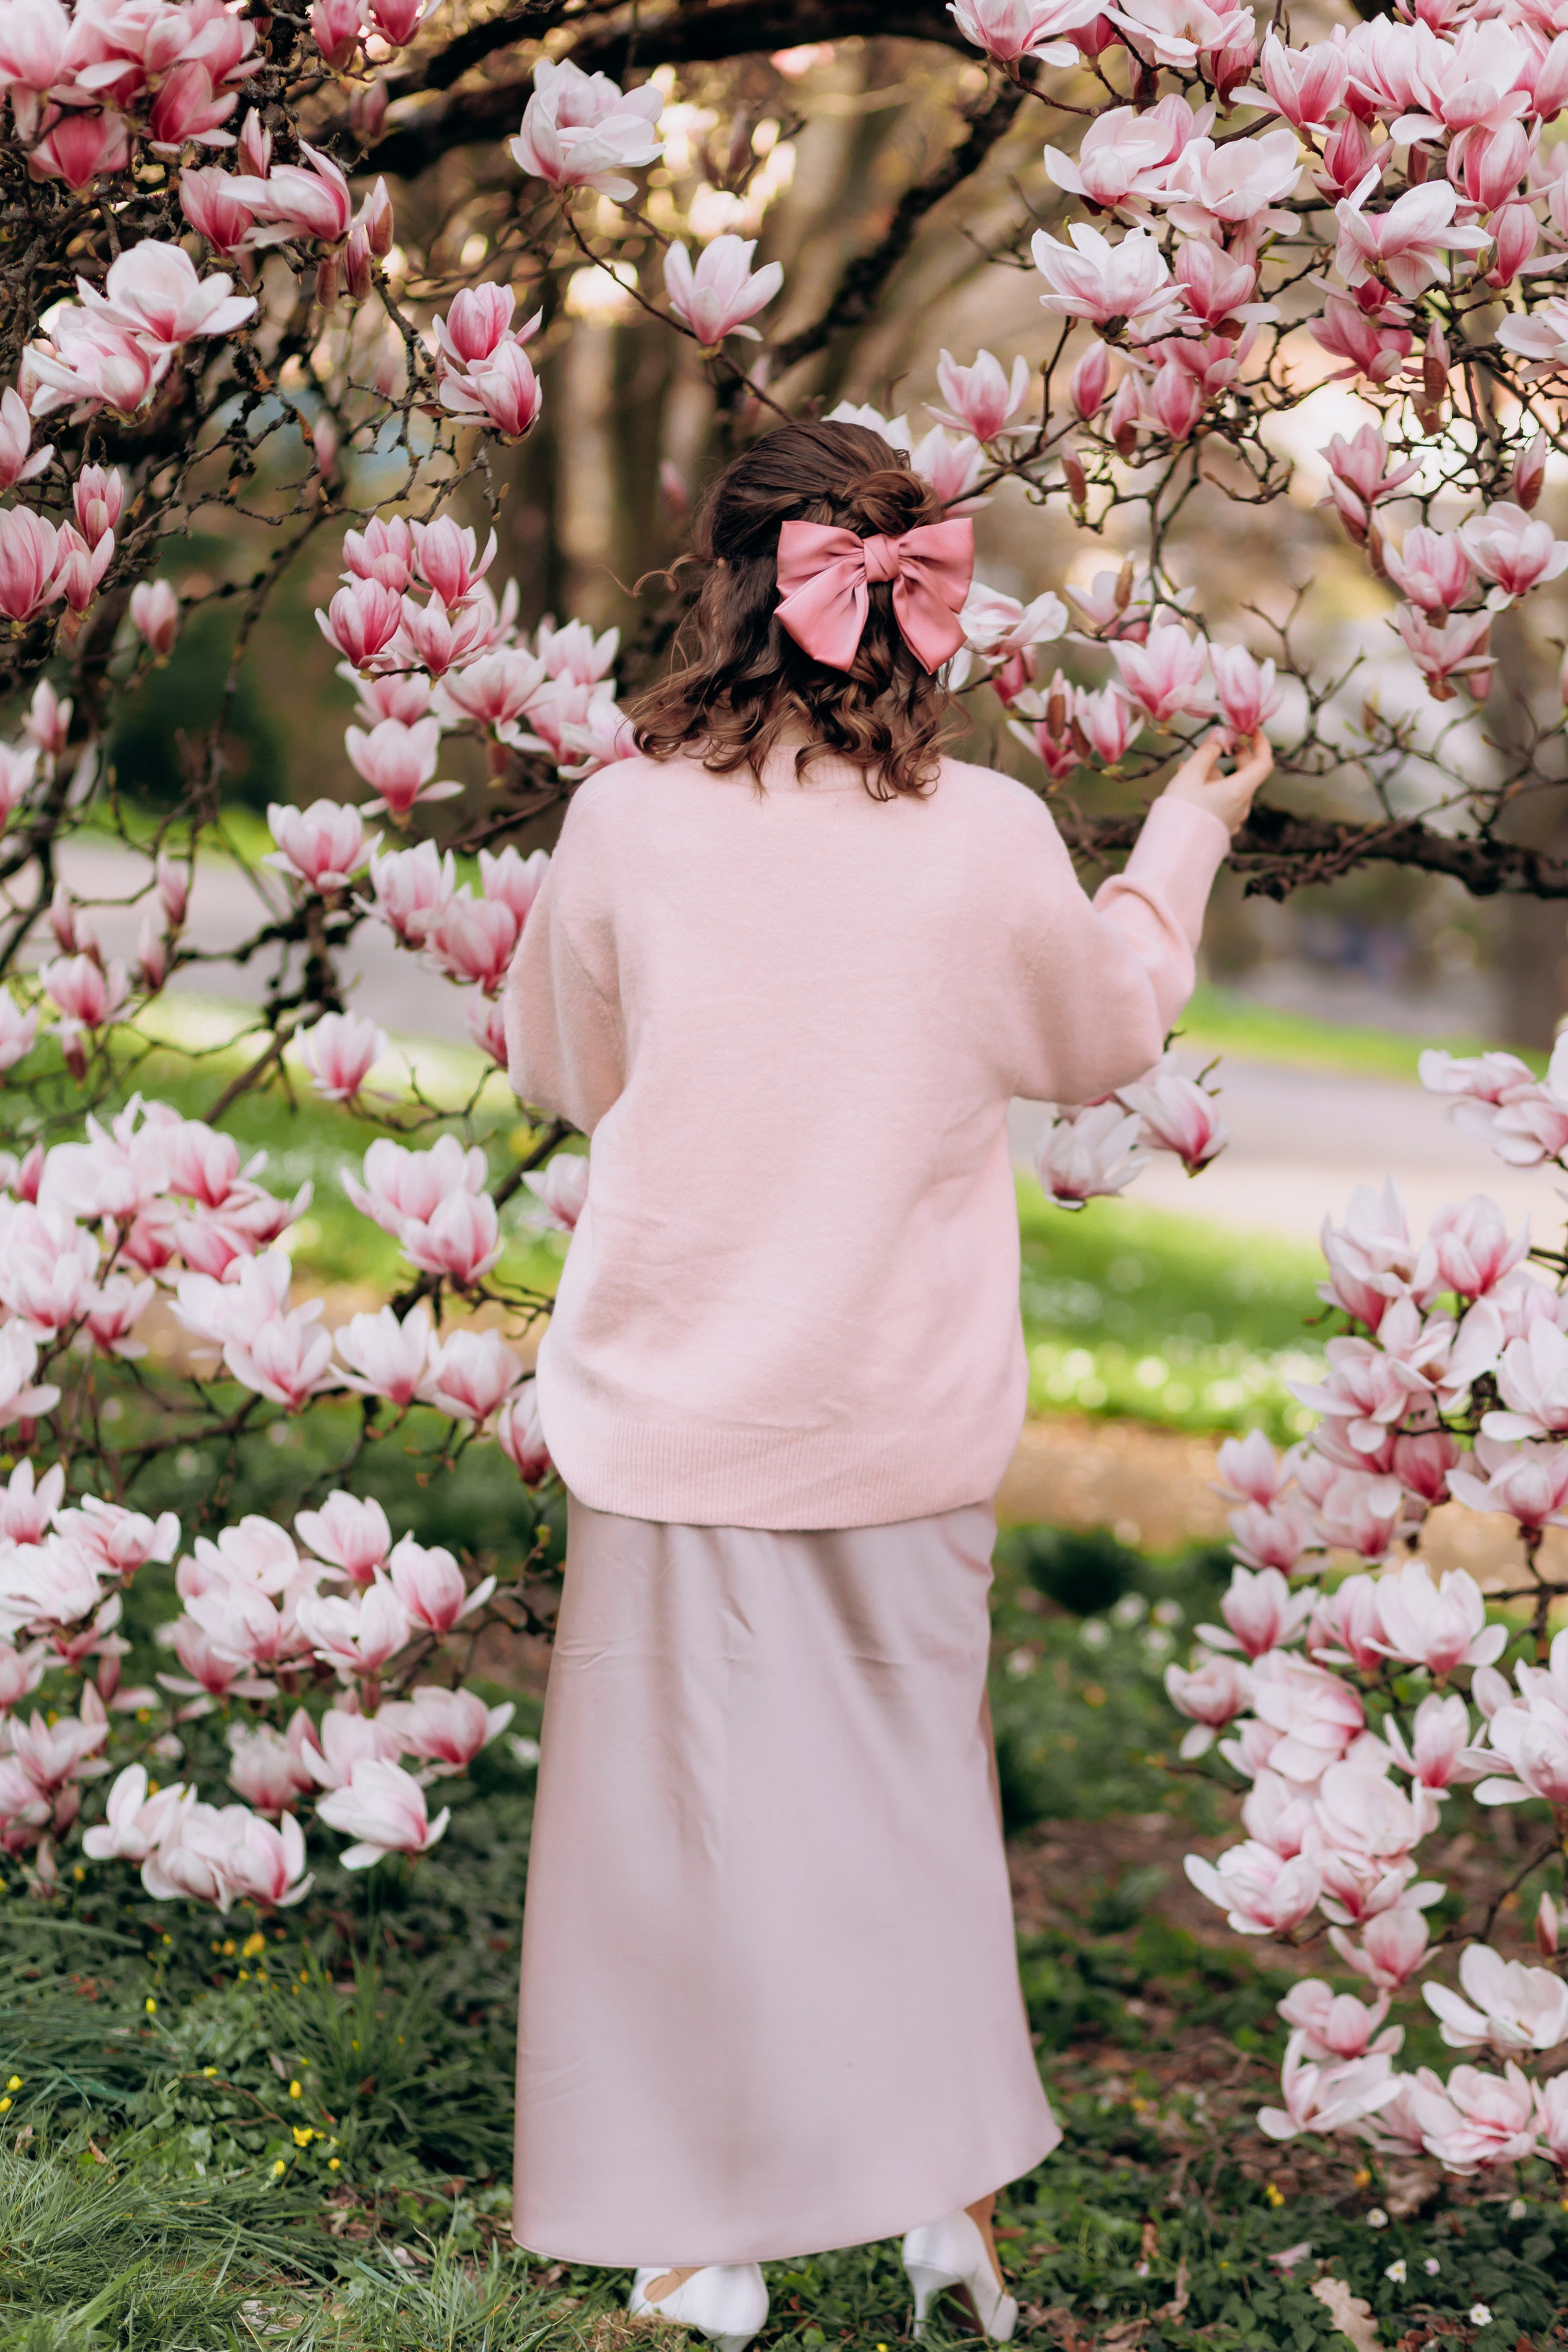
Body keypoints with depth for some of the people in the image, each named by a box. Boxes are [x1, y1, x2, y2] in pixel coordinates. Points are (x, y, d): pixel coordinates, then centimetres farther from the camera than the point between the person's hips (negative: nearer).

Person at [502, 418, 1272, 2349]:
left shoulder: (630, 817, -12)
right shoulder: (990, 836, -9)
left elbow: (559, 1064, 5)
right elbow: (1105, 1032, 11)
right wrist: (1182, 840, 25)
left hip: (681, 1409, -1)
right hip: (909, 1424, 1)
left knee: (684, 1802, 11)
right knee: (914, 1781, 18)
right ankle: (949, 2194, 23)